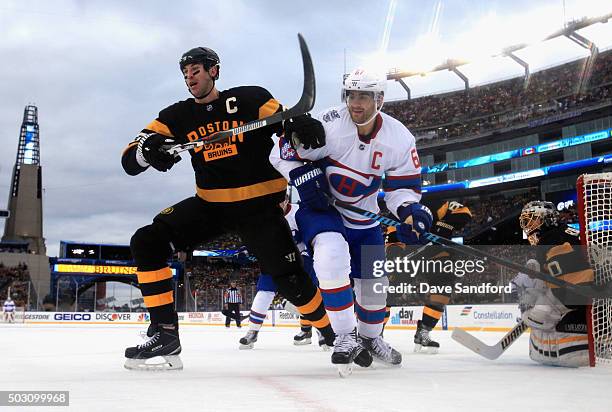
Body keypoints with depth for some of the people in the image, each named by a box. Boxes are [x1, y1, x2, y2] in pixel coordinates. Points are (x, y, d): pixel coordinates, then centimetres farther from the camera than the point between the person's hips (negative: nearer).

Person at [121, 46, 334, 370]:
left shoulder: (250, 99, -7)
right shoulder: (178, 116, 2)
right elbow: (130, 160, -3)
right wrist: (147, 148, -27)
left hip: (259, 205, -4)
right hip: (210, 205, 4)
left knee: (290, 280, -10)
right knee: (146, 242, -13)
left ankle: (335, 332, 18)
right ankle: (165, 333, -7)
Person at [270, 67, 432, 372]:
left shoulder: (399, 139, -13)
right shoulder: (328, 125, -23)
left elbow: (403, 185, -4)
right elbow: (283, 153, -15)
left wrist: (410, 210, -24)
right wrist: (304, 177, -30)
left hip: (362, 218, 4)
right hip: (320, 207, -4)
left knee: (374, 281, 10)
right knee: (332, 254, -33)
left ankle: (370, 336, 41)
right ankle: (345, 336, -20)